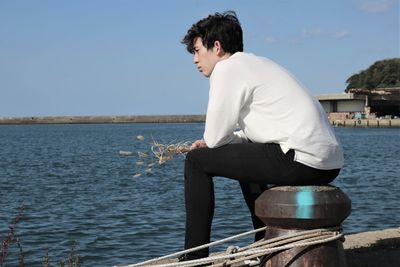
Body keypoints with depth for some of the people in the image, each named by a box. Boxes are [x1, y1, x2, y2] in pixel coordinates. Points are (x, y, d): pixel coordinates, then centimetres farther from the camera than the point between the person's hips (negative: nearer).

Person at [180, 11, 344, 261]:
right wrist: (211, 143, 19)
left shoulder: (228, 68, -2)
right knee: (247, 158, 36)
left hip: (300, 160, -9)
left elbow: (215, 137, -5)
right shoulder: (256, 63, 25)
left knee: (197, 161, 1)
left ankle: (195, 257, 4)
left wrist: (208, 145, 17)